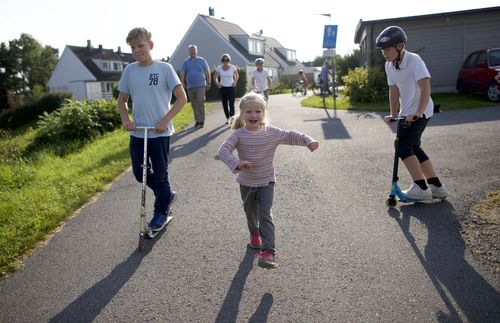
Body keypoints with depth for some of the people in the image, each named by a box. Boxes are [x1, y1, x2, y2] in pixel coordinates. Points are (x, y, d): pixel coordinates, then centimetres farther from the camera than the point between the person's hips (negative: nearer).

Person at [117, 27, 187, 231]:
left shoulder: (164, 68, -7)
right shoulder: (129, 70, 4)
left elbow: (182, 98, -7)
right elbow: (122, 100, 13)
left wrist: (165, 120, -15)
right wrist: (125, 119, -5)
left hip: (160, 132, -4)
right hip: (137, 132, 5)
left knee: (160, 173, 4)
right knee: (139, 173, 9)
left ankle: (161, 211, 25)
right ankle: (167, 195, 34)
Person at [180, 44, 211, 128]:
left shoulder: (202, 61, 4)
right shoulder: (185, 62, 8)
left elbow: (207, 72, 7)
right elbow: (182, 74, 1)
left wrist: (209, 83, 3)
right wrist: (183, 83, -15)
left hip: (200, 86, -3)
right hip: (190, 87, 3)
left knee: (200, 103, -13)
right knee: (194, 105, 8)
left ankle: (201, 121, -12)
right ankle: (197, 120, 17)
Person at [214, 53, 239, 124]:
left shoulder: (232, 67, -4)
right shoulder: (219, 68, -1)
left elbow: (237, 75, 13)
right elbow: (215, 77, 13)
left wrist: (235, 82, -2)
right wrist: (217, 83, -4)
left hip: (231, 87, -2)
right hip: (222, 88, 2)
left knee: (231, 104, -14)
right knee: (224, 104, 6)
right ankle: (227, 118, 19)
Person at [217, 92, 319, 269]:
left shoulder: (272, 132, -9)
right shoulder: (239, 134, -14)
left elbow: (291, 136, -4)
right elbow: (223, 150, -24)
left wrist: (308, 141, -21)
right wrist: (236, 163, -41)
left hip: (266, 182, -1)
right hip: (246, 183, 2)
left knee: (265, 215, -11)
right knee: (250, 213, 22)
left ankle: (268, 251, -10)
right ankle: (254, 233, 52)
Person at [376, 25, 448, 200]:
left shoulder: (414, 60, -19)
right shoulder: (389, 65, 3)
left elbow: (426, 88, -26)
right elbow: (394, 90, 6)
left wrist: (417, 113, -34)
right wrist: (393, 115, 1)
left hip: (420, 111, -9)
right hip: (406, 112, 9)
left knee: (403, 146, -14)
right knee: (414, 148, 12)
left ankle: (421, 188, -7)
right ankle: (437, 187, 21)